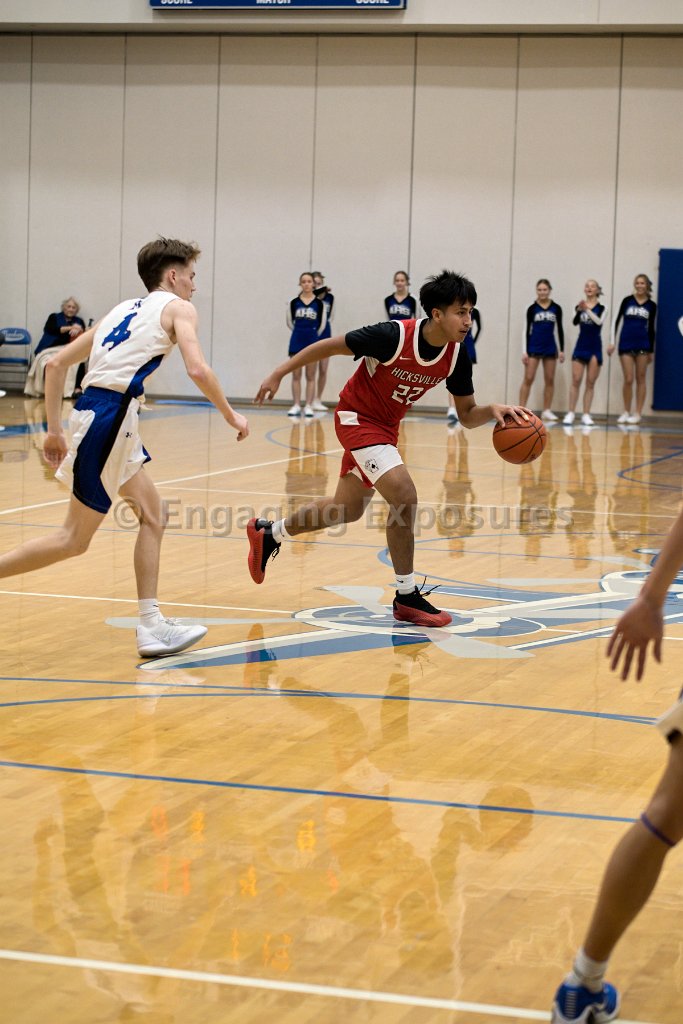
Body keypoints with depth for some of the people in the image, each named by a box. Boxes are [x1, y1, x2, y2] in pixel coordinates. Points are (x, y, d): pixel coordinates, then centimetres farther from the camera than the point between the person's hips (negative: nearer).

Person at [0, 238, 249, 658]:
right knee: (75, 539, -1)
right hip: (110, 415, -9)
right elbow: (198, 370, -13)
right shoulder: (177, 308, 4)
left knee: (152, 513, 15)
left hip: (95, 411, 9)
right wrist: (230, 415, 1)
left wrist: (55, 430, 22)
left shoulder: (125, 310, 24)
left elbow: (56, 364, 21)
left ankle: (153, 627, 12)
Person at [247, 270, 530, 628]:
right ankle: (407, 598, -11)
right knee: (404, 495, -23)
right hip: (357, 417, -8)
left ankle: (268, 533, 44)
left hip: (385, 427, 8)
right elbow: (330, 345, -20)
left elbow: (467, 415, -4)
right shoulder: (395, 336, -30)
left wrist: (493, 410, -26)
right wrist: (279, 374, -19)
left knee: (348, 509, 21)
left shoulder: (456, 356, -13)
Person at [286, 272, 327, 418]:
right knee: (296, 375, 3)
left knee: (310, 376, 3)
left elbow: (322, 324, 5)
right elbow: (290, 322, 10)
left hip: (312, 341, -1)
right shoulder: (294, 303, 0)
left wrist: (313, 334, 6)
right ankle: (296, 405, 7)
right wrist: (300, 333, 9)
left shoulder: (319, 303, -2)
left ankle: (308, 406, 5)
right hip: (296, 341, 1)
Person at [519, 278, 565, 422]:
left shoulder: (556, 308, 3)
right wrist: (525, 351, -5)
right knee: (528, 379, -6)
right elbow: (527, 330, 0)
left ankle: (546, 411, 13)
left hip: (550, 347, 2)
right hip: (534, 347, -2)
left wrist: (562, 350, 2)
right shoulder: (532, 308, -1)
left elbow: (559, 329, 7)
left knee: (549, 380, 5)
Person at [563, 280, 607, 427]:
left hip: (595, 348, 0)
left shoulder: (602, 308, 0)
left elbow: (599, 322, -17)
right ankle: (571, 413, 0)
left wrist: (587, 309, -27)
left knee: (590, 383, 3)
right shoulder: (579, 306, 2)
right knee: (576, 381, -4)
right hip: (580, 346, 0)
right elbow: (575, 322, -13)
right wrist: (579, 310, -32)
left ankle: (586, 415, 6)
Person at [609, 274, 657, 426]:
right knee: (628, 380, -1)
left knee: (640, 379, 3)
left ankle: (638, 413, 7)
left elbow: (651, 328, 9)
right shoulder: (627, 300, 4)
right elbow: (618, 320, 6)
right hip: (626, 344, 0)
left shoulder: (651, 305, 5)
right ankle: (626, 412, 11)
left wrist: (651, 350, 8)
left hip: (642, 345, 0)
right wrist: (613, 342, 0)